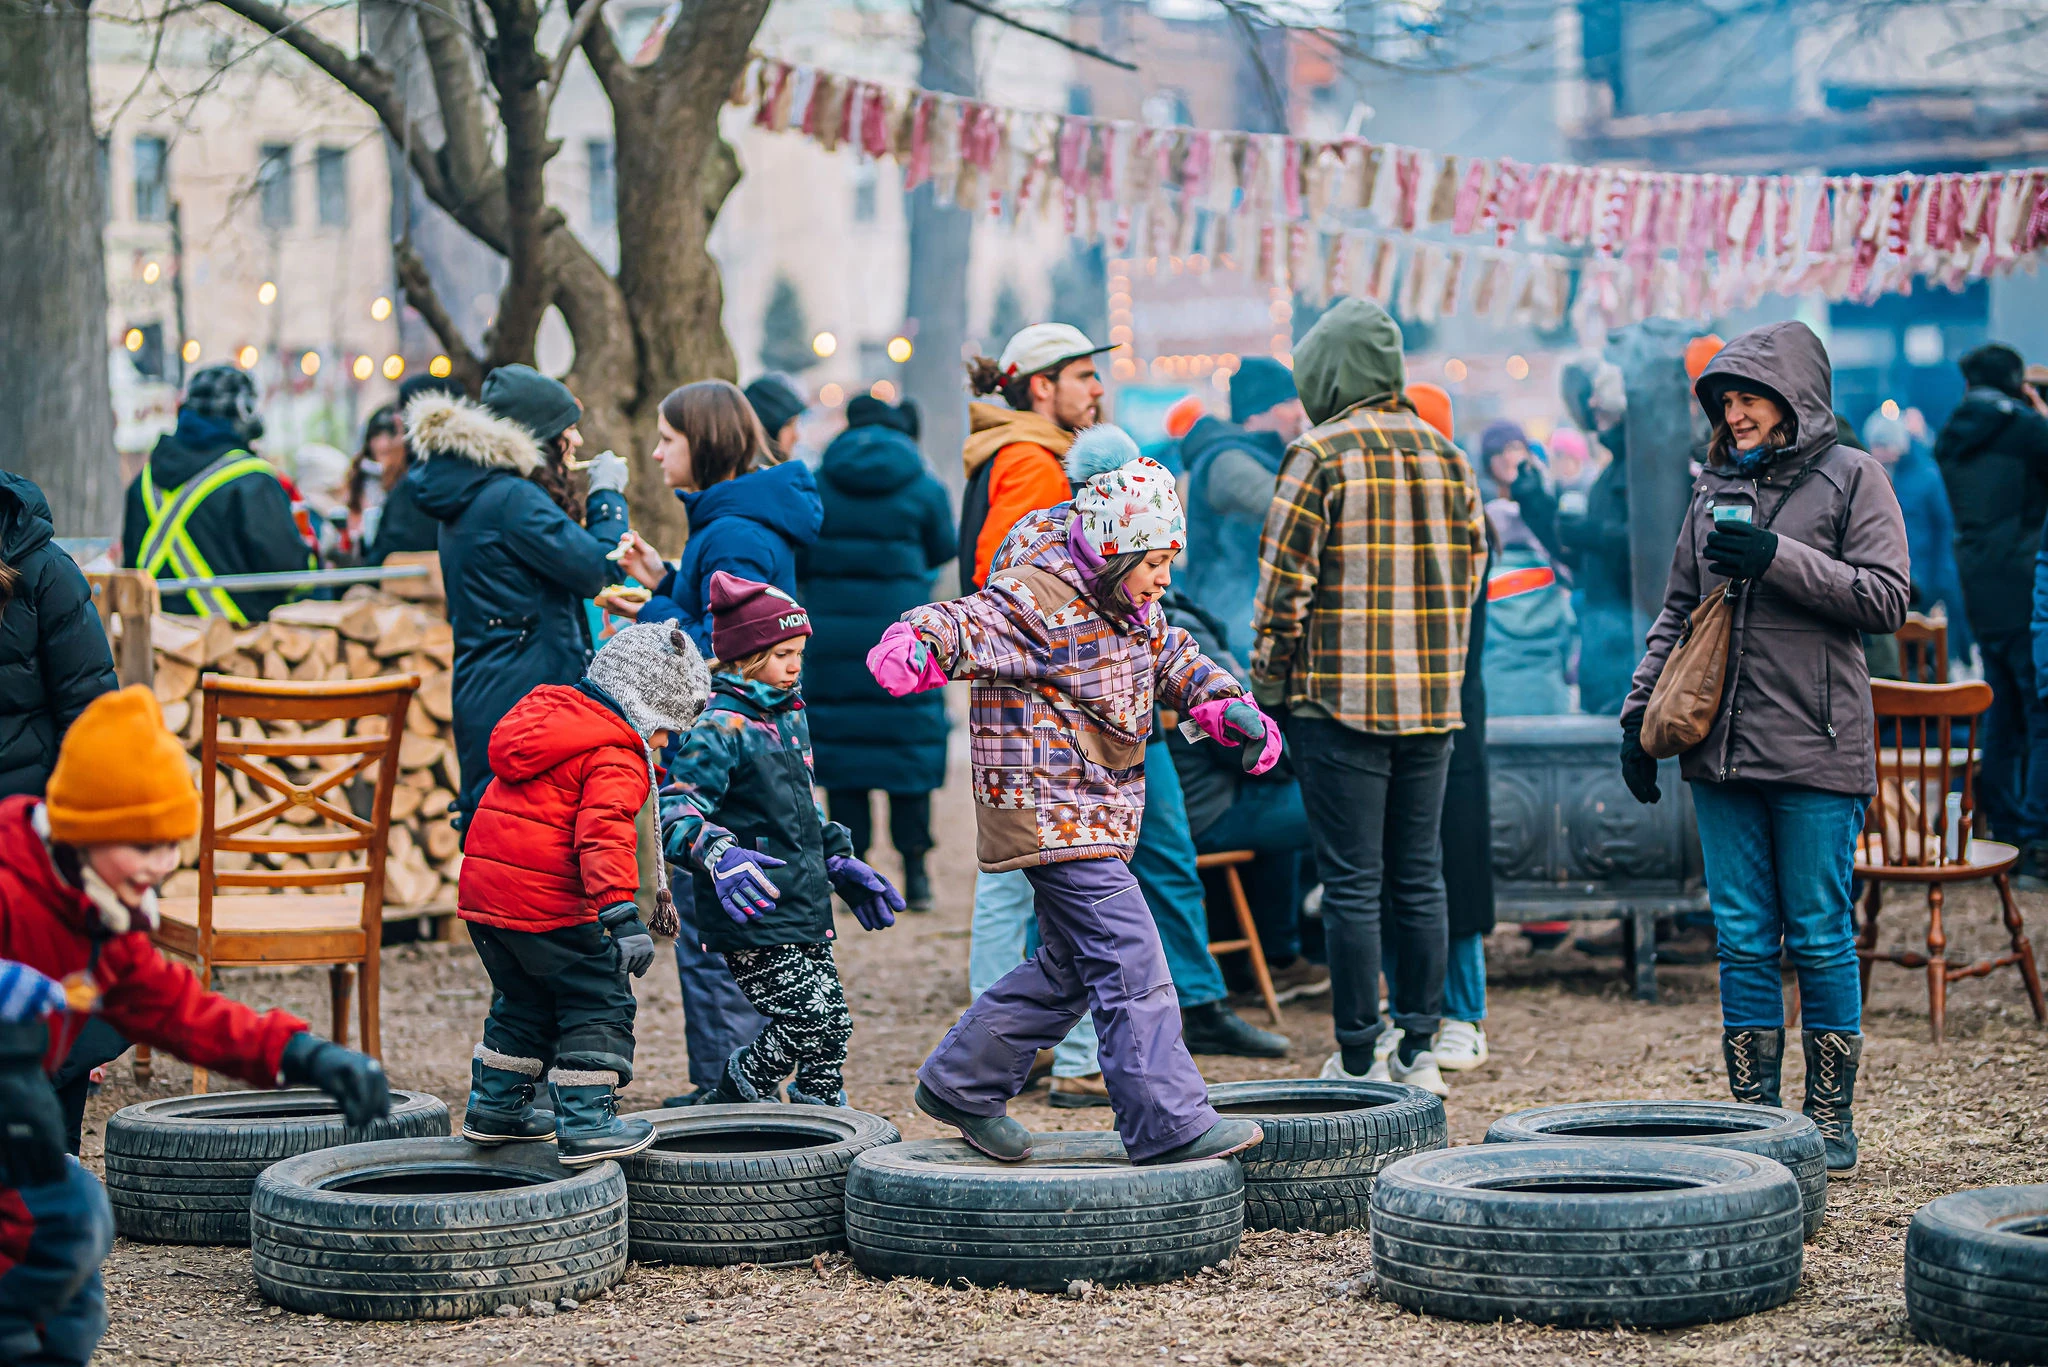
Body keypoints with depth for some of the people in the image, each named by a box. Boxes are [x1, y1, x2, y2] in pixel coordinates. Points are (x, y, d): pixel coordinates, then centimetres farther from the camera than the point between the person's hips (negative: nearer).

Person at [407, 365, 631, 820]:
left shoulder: (468, 497, 16)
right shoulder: (512, 500, -15)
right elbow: (595, 570, -13)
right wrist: (608, 495, -1)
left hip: (483, 695, 10)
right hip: (525, 694, -10)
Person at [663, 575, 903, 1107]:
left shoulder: (791, 715, 15)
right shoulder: (720, 728, -14)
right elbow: (677, 808, -21)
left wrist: (840, 862, 27)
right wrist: (719, 855, -38)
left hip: (805, 909, 9)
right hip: (753, 911, -9)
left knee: (832, 1023, 8)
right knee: (805, 1023, -12)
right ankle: (723, 1109, 6)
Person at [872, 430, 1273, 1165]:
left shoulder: (1129, 607, 12)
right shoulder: (1040, 603, -17)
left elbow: (1173, 658, 26)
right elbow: (958, 628, -25)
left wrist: (1227, 706, 9)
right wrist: (912, 648, -47)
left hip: (1098, 814, 10)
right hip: (1051, 817, -10)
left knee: (1070, 966, 18)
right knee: (1130, 963, -14)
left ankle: (960, 1084, 30)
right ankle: (1169, 1123, -13)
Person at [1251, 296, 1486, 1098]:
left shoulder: (1321, 455, -8)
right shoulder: (1446, 456, 10)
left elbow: (1285, 583, -10)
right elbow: (1472, 571, 13)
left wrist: (1268, 686, -1)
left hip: (1341, 699, -5)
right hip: (1432, 700, 5)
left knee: (1351, 882, -2)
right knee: (1419, 879, 10)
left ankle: (1358, 1059, -1)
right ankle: (1418, 1052, 12)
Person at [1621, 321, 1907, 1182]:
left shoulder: (1850, 479, 0)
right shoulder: (1717, 488, 15)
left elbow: (1886, 600, -8)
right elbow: (1676, 613, 20)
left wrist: (1779, 559, -15)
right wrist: (1640, 714, 12)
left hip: (1815, 752, -5)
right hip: (1722, 751, 5)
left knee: (1820, 938, 0)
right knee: (1743, 939, 6)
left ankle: (1830, 1119, 9)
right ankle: (1754, 1116, 11)